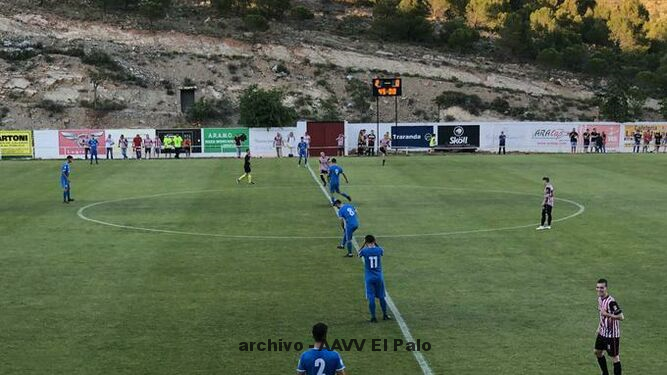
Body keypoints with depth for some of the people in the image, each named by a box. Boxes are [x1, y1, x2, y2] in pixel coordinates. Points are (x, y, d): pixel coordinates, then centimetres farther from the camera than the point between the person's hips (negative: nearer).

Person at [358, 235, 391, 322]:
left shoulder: (364, 251, -12)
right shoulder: (379, 250, -7)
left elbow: (358, 253, 12)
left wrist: (364, 244, 12)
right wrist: (375, 244, 14)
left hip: (369, 278, -2)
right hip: (379, 277, 2)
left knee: (371, 297, 3)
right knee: (381, 296, 15)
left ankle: (373, 317, 5)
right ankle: (385, 315, 26)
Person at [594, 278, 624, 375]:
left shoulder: (611, 302, -25)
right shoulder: (600, 298, 4)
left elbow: (621, 317, -29)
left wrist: (607, 314, -34)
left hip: (612, 334, -10)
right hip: (602, 332, 10)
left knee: (615, 357, -2)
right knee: (598, 352, 21)